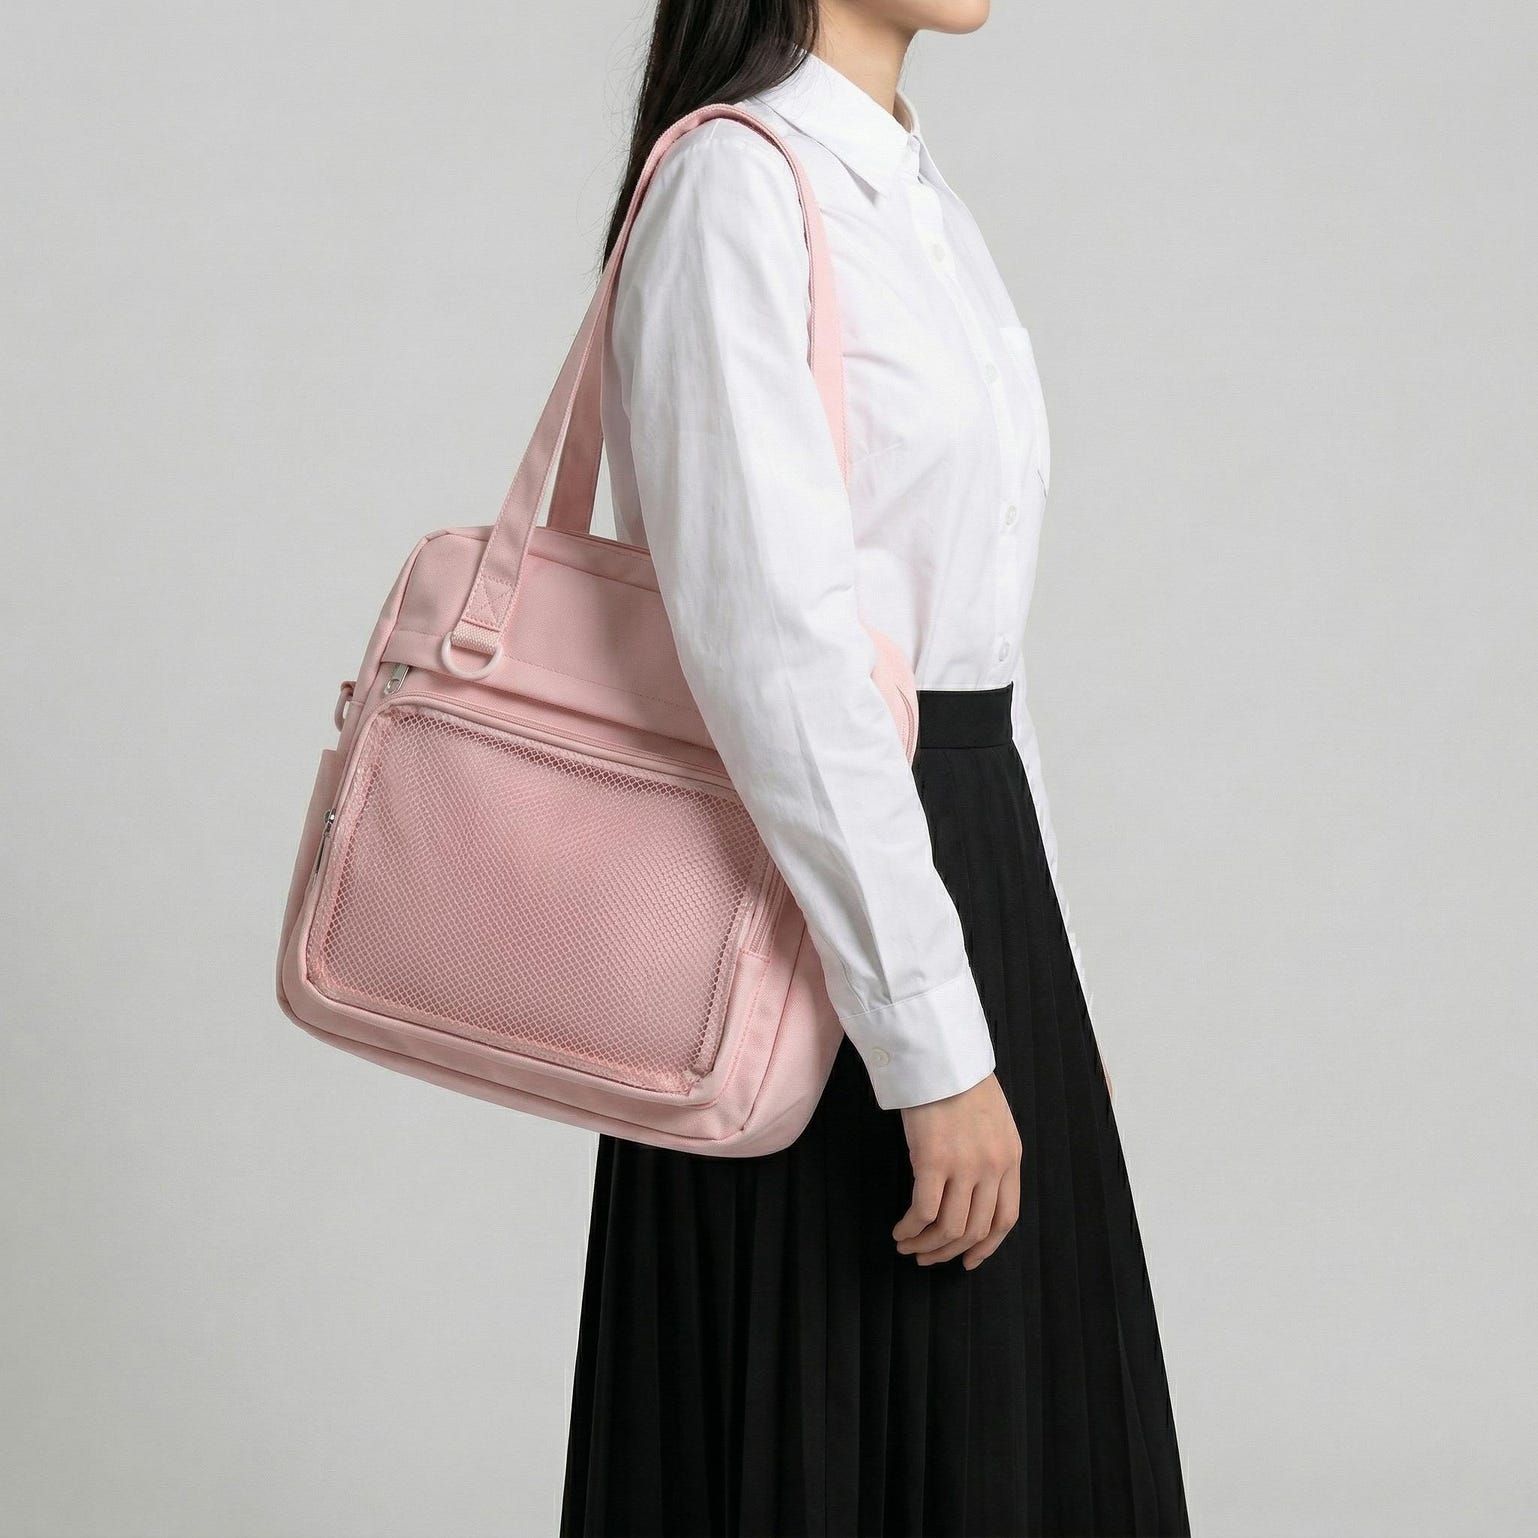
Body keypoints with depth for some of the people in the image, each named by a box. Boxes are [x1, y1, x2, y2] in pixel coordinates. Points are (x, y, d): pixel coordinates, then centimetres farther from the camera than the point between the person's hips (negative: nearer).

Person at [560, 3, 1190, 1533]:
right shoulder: (733, 185, -14)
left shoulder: (910, 188, 14)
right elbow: (774, 643, -22)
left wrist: (1034, 985, 17)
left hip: (967, 855, 9)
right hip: (816, 871, -9)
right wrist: (934, 1050, -23)